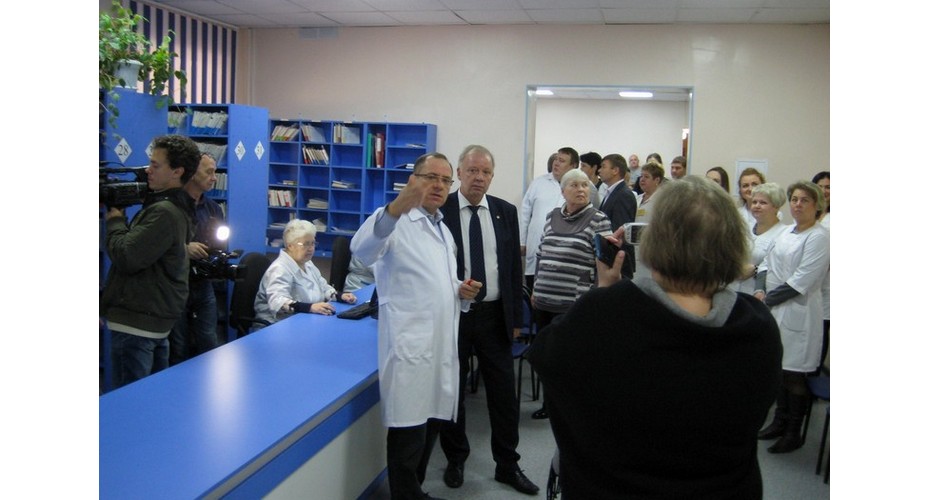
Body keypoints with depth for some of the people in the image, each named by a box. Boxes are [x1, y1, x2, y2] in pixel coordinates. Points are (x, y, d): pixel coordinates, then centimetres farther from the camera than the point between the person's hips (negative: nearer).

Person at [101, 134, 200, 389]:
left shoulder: (164, 212, -19)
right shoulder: (175, 207, 13)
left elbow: (126, 258, -21)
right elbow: (137, 246, 16)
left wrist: (115, 220, -8)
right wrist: (120, 221, 2)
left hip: (136, 323, -10)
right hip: (156, 320, 10)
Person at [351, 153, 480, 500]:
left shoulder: (444, 230, 19)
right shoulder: (396, 222, -6)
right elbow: (362, 249, -28)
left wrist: (462, 292, 5)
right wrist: (395, 208, -46)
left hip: (442, 344, 8)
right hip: (409, 345, -8)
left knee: (431, 425, 16)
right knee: (409, 430, -5)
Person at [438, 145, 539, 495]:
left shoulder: (506, 212, 4)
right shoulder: (440, 210, -6)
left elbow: (515, 266, 7)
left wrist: (516, 317, 6)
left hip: (494, 316, 3)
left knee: (504, 394, 8)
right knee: (452, 392, 11)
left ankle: (507, 465, 24)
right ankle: (456, 459, 31)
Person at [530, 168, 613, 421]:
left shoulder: (598, 220, -5)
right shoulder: (552, 216, 10)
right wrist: (536, 288, 15)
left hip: (574, 303, -5)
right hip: (545, 300, 5)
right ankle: (549, 404, 29)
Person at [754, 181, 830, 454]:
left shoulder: (819, 237, -11)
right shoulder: (787, 232, 13)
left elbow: (801, 282, -17)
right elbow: (766, 264, 13)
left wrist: (768, 299, -13)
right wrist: (760, 291, -5)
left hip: (798, 314, -7)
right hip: (775, 311, 7)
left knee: (794, 375, 2)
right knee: (779, 370, 16)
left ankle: (794, 433, 16)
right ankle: (780, 422, 31)